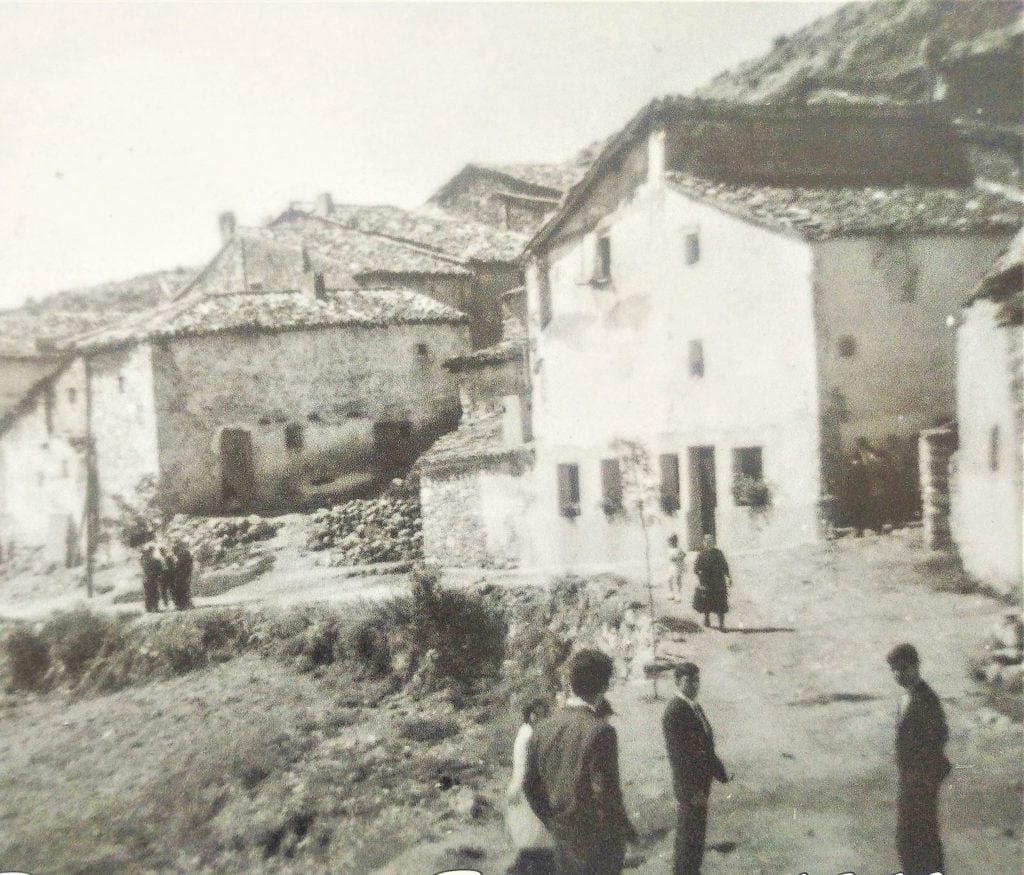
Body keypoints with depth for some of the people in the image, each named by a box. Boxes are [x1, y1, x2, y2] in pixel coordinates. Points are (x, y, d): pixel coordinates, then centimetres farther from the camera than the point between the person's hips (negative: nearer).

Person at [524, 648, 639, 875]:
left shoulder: (544, 727, 0)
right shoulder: (600, 731, -20)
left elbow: (530, 785, 6)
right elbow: (605, 792, -21)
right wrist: (626, 830, -5)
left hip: (563, 837, 6)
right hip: (598, 840, -6)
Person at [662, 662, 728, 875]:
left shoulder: (694, 706, 6)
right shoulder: (674, 713, -23)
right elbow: (677, 755, -23)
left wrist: (717, 769, 12)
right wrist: (692, 790, -22)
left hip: (701, 780, 9)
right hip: (689, 786, -9)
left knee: (698, 829, 20)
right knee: (688, 833, 3)